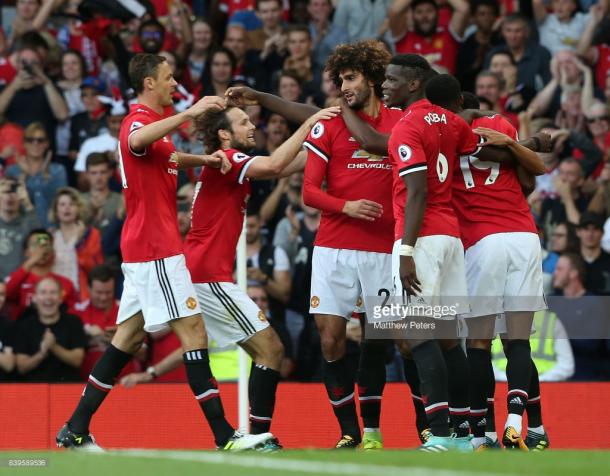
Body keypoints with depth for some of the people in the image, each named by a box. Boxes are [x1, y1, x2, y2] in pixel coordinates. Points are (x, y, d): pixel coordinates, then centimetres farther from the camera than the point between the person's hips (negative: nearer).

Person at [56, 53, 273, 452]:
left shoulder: (153, 123, 19)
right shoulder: (139, 121, -13)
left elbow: (169, 157, 40)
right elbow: (136, 140, -39)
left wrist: (204, 159, 20)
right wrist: (190, 112, -44)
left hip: (144, 249, 10)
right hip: (155, 248, -10)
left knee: (130, 336, 10)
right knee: (192, 329, -11)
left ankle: (76, 430, 10)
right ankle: (225, 436, -13)